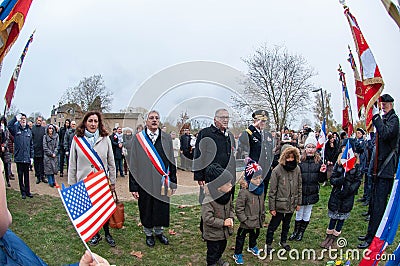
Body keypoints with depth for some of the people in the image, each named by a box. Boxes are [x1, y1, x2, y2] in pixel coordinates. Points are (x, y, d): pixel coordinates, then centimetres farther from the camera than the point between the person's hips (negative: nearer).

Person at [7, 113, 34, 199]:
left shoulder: (29, 131, 9)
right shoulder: (16, 129, 3)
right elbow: (9, 125, -21)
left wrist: (31, 156, 7)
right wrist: (16, 118, -19)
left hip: (27, 157, 2)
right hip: (19, 157, -2)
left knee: (27, 175, 10)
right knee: (20, 175, 7)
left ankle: (27, 191, 19)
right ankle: (23, 192, 17)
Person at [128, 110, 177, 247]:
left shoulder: (166, 138, 3)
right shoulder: (138, 138, -4)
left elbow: (171, 161, 6)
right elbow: (133, 164, -4)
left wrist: (173, 182, 4)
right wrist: (133, 186, -7)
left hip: (162, 182, 2)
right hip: (145, 182, -2)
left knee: (162, 209, 13)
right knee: (146, 210, 12)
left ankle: (159, 231, 36)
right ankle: (148, 234, 34)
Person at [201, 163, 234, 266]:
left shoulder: (228, 195, -9)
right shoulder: (208, 200, -32)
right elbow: (207, 218, -29)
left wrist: (231, 218, -12)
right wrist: (223, 223, -26)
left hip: (224, 230, 7)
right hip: (212, 233, -7)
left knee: (222, 246, 29)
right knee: (213, 250, 14)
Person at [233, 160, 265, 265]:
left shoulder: (261, 189, -3)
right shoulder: (244, 192, -27)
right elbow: (238, 208, -22)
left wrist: (263, 216, 14)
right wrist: (244, 219, -19)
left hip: (257, 220, 7)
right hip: (247, 222, -7)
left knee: (255, 234, 28)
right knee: (241, 237, 10)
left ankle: (252, 247, 55)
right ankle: (237, 254, 28)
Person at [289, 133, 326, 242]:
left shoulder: (319, 161, -1)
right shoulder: (299, 160, -10)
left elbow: (321, 180, 4)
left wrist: (322, 172, -13)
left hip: (312, 193, 2)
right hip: (300, 192, -2)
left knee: (307, 214, 16)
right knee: (299, 213, 11)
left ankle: (301, 232, 35)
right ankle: (296, 231, 33)